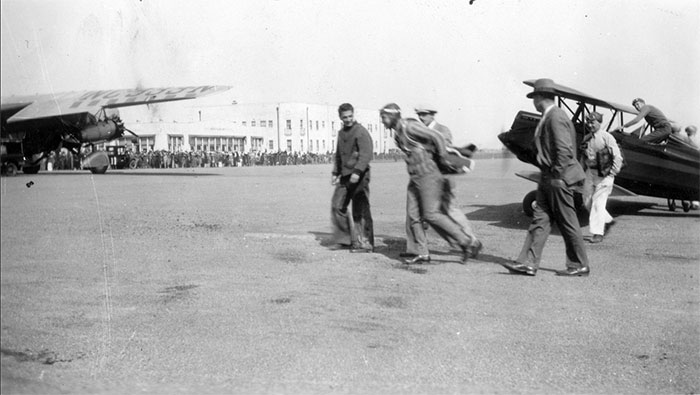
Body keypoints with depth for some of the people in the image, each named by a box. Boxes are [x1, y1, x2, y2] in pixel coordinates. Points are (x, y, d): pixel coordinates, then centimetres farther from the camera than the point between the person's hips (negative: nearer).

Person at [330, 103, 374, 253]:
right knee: (337, 206, 7)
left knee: (360, 210, -5)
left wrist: (357, 172, -29)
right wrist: (336, 173, 22)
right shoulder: (341, 133, 17)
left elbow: (366, 155, -19)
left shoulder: (361, 132, -9)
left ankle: (365, 243, 3)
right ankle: (347, 238, 17)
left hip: (359, 175, -8)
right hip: (345, 176, 8)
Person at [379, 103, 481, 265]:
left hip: (428, 176, -9)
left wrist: (443, 160, -12)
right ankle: (423, 253, 9)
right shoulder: (397, 135, 15)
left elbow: (437, 137, -21)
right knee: (413, 215, 4)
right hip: (415, 178, 9)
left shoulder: (410, 127, -14)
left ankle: (469, 243, -4)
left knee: (431, 214, -11)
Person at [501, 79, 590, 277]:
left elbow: (564, 150, -22)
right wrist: (548, 177, 19)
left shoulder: (556, 117, -16)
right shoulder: (548, 117, 15)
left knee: (567, 223, 0)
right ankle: (528, 263, 6)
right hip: (548, 178, 10)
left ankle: (579, 265, 13)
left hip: (559, 179, -10)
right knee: (540, 220, 5)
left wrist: (558, 176, -19)